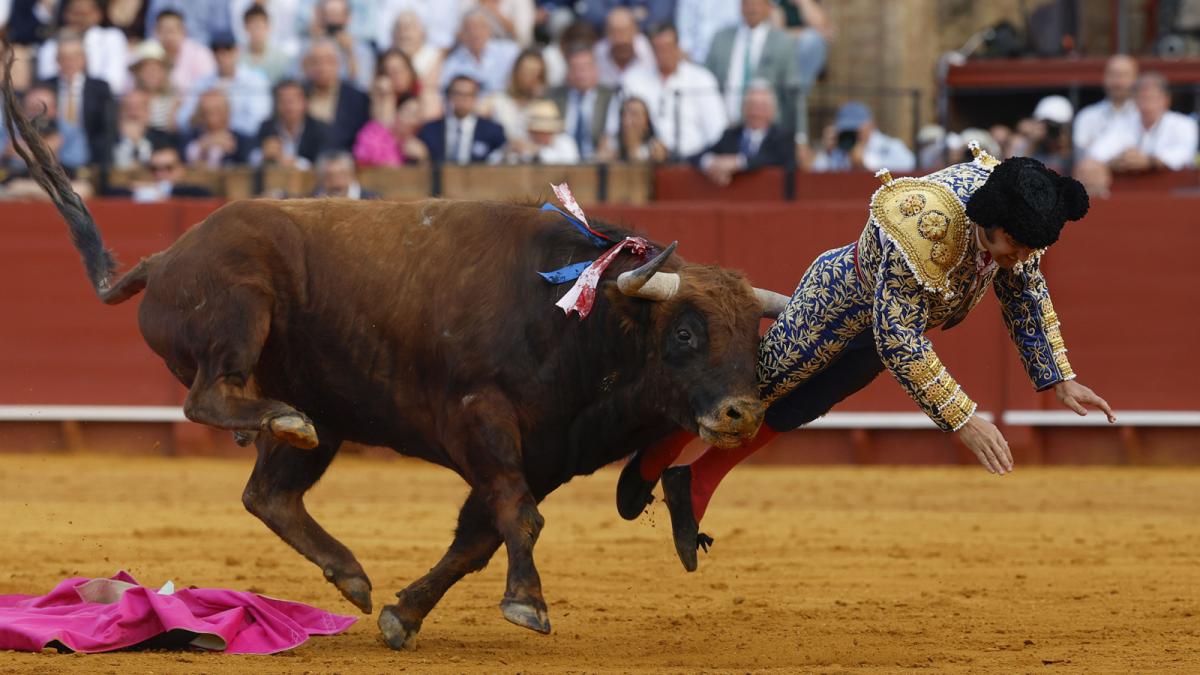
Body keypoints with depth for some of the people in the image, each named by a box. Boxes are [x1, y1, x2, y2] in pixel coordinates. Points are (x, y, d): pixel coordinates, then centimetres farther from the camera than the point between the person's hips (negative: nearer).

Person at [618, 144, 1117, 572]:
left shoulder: (1011, 213, -23)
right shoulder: (921, 227, -46)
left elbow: (1027, 295, -3)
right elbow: (899, 341, -41)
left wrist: (1059, 381, -4)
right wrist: (963, 420, -40)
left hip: (887, 317, 7)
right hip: (841, 299, -7)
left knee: (788, 414, 21)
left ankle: (694, 487, 40)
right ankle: (651, 462, 38)